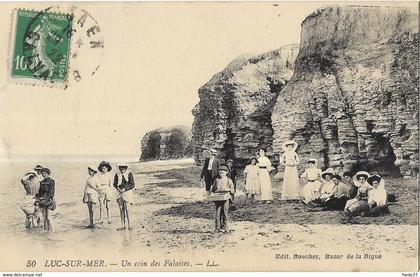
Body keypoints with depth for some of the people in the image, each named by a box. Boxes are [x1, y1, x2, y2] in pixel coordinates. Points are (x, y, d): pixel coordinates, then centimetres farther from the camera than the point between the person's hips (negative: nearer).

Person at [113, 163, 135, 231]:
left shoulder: (129, 174, -6)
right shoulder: (117, 175, 4)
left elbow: (132, 185, -7)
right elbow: (115, 184, 13)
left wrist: (124, 189, -15)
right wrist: (118, 188, -8)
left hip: (127, 192, -4)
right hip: (120, 193, 4)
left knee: (127, 209, -9)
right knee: (121, 209, 4)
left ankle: (129, 224, 2)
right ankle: (123, 225, 10)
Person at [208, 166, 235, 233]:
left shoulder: (229, 181, 5)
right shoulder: (216, 180, 10)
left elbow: (232, 190, 4)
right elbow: (212, 188, 16)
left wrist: (228, 189, -16)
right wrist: (211, 194, 0)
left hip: (225, 198, -1)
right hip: (217, 199, 1)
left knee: (225, 213, -1)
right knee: (218, 213, 0)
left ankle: (225, 228, 8)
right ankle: (218, 228, 7)